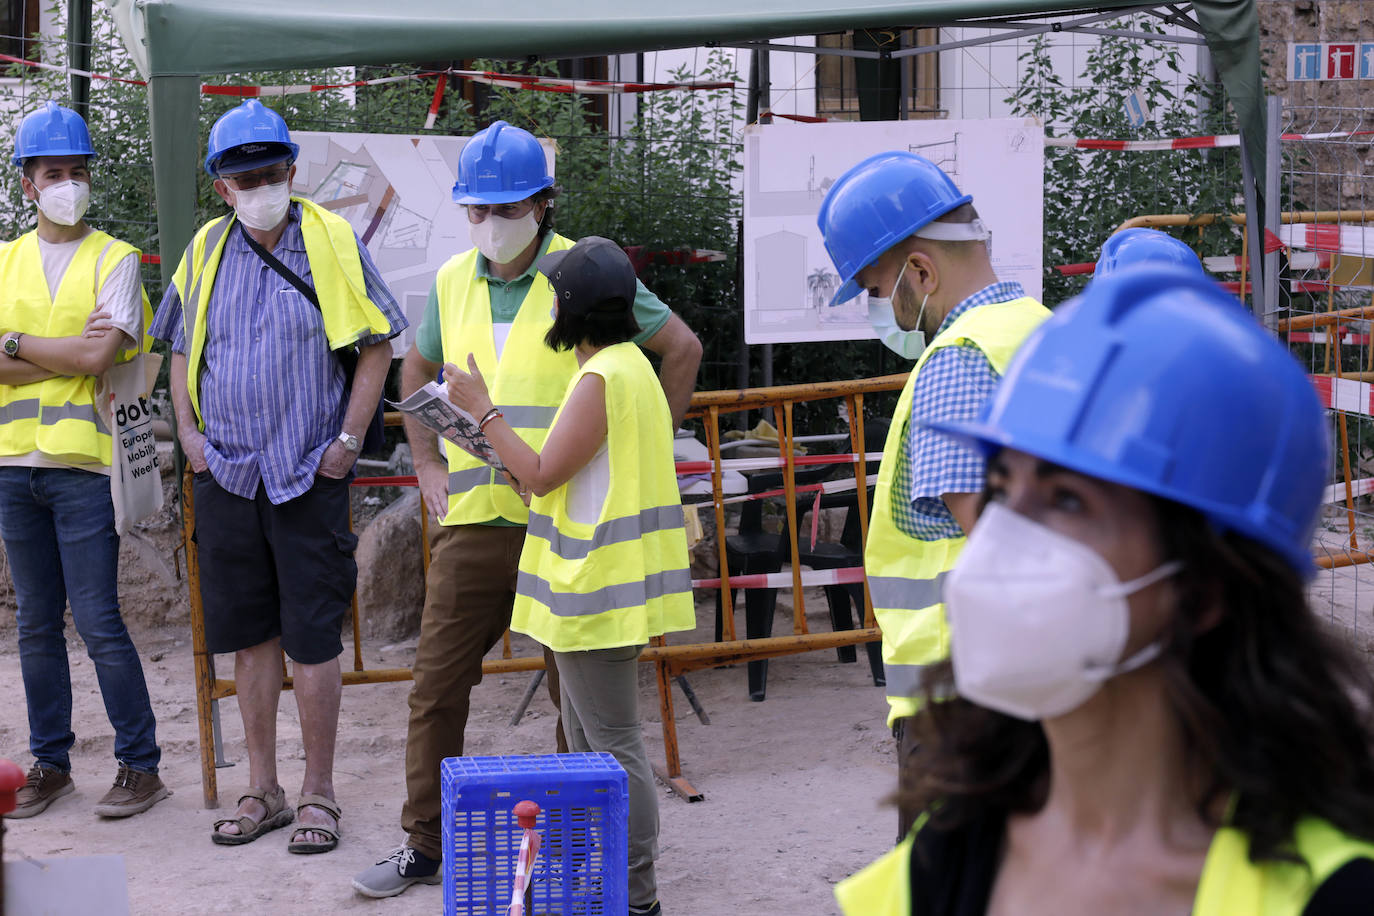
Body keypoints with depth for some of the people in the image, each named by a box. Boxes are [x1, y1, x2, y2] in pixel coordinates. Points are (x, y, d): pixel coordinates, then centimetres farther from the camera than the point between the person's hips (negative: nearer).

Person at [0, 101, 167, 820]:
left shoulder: (114, 259, 1)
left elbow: (99, 355, -13)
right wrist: (68, 358, -10)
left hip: (83, 464, -5)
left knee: (99, 624, -6)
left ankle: (140, 765, 4)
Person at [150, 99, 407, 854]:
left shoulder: (332, 242, -3)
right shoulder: (206, 251, 8)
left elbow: (377, 345, 0)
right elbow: (182, 350, 19)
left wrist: (349, 438, -6)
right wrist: (187, 429, 6)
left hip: (309, 475, -4)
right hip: (225, 474, 4)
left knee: (312, 637, -1)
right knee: (248, 634, 10)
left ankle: (318, 792, 10)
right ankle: (262, 789, 21)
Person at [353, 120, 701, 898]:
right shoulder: (453, 282, 10)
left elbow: (682, 349, -1)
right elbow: (418, 370, 27)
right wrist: (428, 464, 16)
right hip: (473, 521, 5)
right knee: (437, 686, 7)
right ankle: (426, 847, 20)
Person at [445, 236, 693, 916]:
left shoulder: (601, 380, -18)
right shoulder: (628, 365, 14)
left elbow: (539, 476, -17)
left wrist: (482, 408, -8)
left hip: (597, 589, -11)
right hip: (601, 583, 11)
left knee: (613, 744, -5)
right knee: (590, 739, 18)